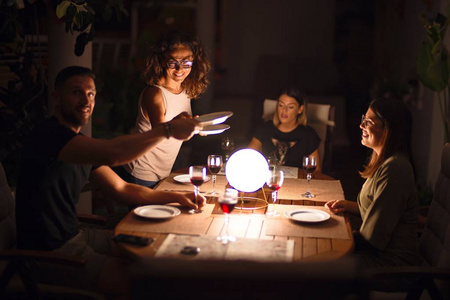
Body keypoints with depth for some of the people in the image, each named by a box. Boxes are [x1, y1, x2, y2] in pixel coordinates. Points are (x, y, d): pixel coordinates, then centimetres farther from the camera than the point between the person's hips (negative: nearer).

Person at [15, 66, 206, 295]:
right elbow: (113, 153, -35)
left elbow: (121, 189, 16)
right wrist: (168, 129, -26)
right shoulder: (48, 135, -20)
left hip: (72, 236, 10)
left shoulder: (80, 143, 14)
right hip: (48, 254, -10)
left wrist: (176, 197, 5)